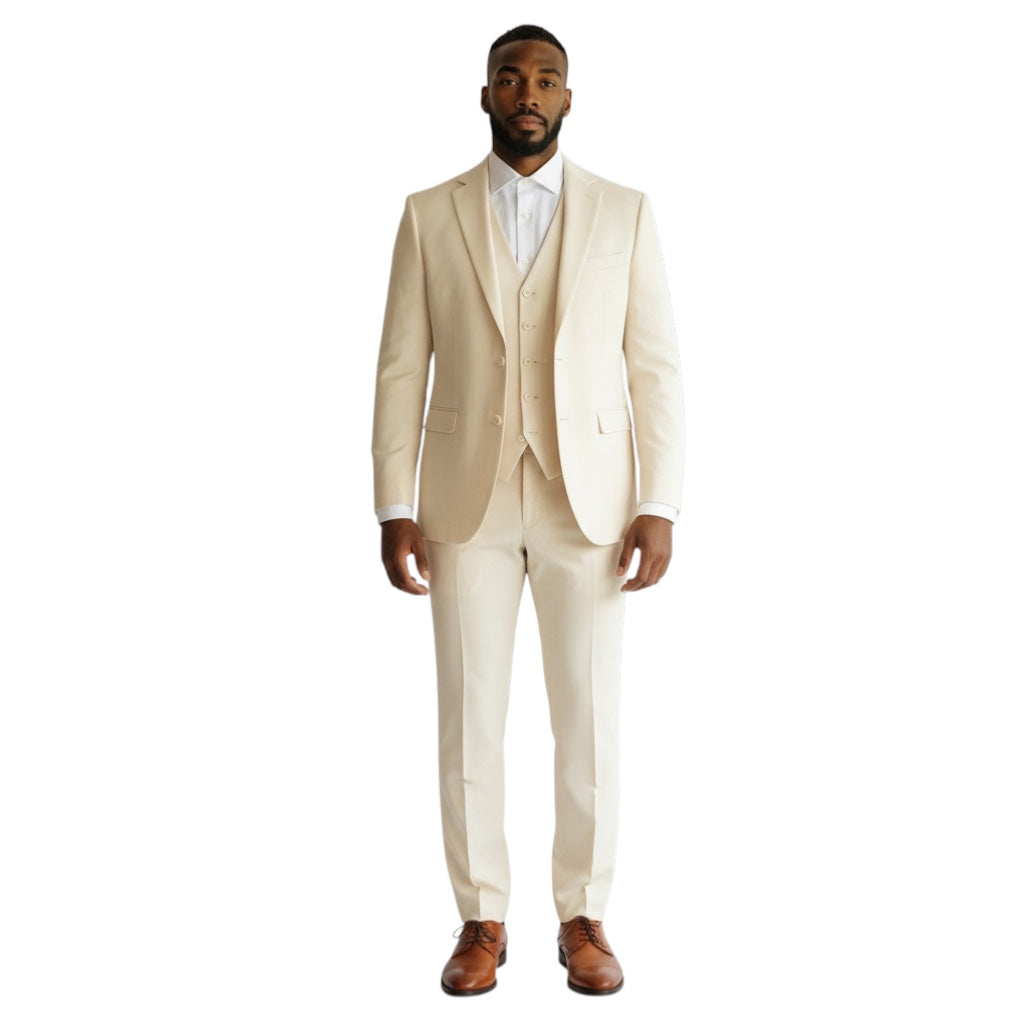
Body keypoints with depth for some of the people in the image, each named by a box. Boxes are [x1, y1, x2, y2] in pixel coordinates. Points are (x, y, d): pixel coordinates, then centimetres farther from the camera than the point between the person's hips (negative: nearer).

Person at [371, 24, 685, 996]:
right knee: (469, 721, 4)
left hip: (587, 503, 0)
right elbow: (402, 370, 2)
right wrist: (395, 510, -4)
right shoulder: (430, 215, 5)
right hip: (468, 503, 1)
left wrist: (659, 506, -7)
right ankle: (481, 921, 18)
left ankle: (582, 916, 20)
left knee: (589, 723, 4)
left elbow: (655, 368, 1)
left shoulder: (624, 213, 4)